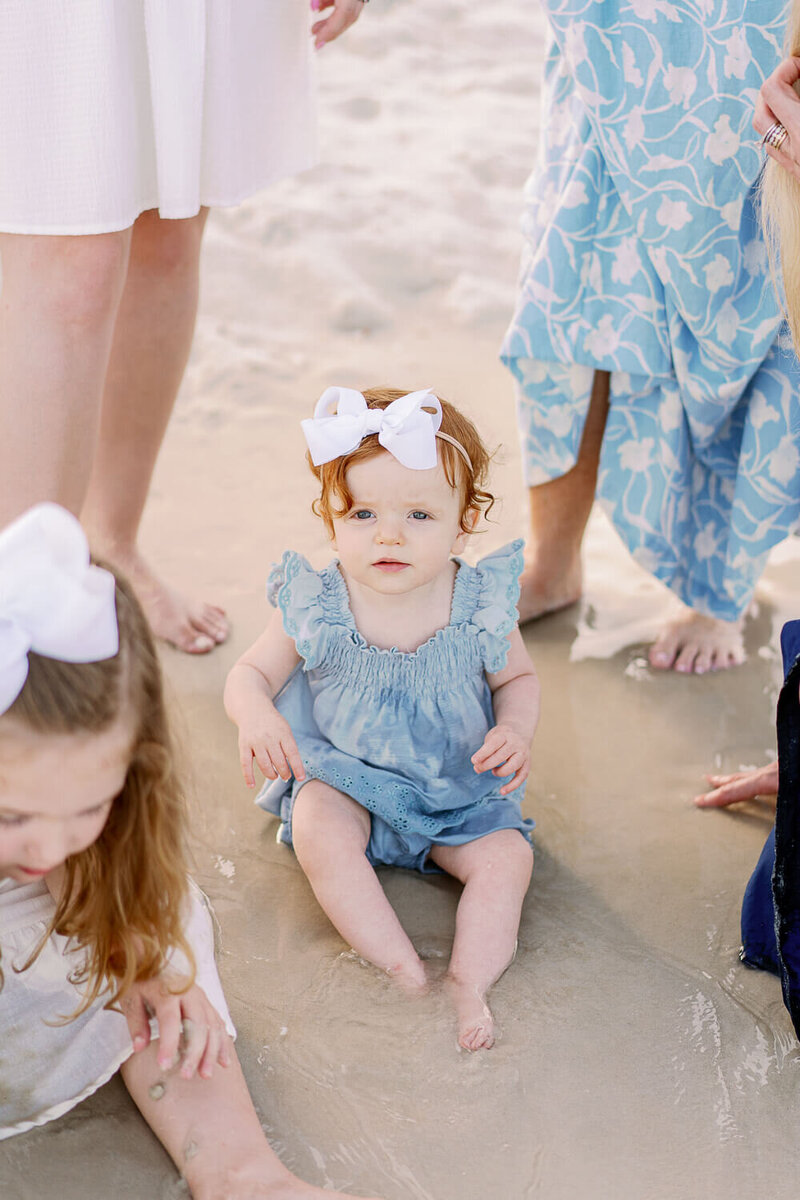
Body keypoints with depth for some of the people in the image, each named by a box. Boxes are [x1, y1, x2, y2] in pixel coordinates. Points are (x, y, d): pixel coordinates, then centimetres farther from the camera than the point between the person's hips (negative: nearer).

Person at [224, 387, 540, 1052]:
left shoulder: (479, 604, -11)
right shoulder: (315, 605, -14)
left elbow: (518, 678, 5)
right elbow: (251, 673, -5)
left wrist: (516, 731, -17)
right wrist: (256, 717, -29)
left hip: (458, 791, 1)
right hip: (344, 780, -1)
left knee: (508, 856, -20)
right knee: (319, 834, -30)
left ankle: (470, 983, -21)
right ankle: (406, 971, -29)